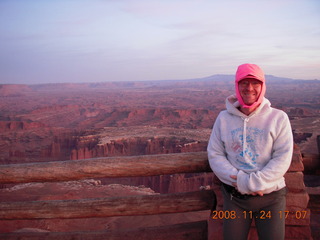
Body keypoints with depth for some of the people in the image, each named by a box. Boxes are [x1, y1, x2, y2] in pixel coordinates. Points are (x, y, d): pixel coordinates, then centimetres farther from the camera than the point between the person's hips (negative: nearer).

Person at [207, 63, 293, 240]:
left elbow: (282, 158, -10)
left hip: (271, 195, -1)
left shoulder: (278, 118, -6)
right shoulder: (224, 118, 0)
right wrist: (241, 181, -16)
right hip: (234, 196, 1)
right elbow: (214, 155, -2)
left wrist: (253, 182, -20)